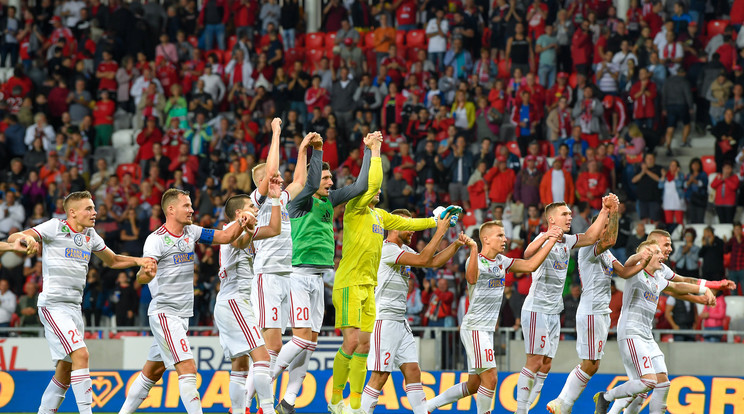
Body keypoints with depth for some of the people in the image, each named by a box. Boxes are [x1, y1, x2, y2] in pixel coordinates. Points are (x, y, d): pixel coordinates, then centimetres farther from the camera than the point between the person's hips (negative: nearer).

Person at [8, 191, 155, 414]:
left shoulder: (90, 235, 14)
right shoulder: (55, 227, -6)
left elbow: (113, 260, 28)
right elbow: (13, 238, -12)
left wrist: (138, 261, 12)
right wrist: (26, 238, -36)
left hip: (74, 307, 8)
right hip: (53, 305, -8)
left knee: (65, 371, 9)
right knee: (80, 354, -22)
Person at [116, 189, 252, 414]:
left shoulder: (191, 232, 7)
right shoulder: (156, 239, -15)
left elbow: (225, 237, 7)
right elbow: (141, 278, -25)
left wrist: (241, 223, -13)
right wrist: (145, 273, -49)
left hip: (182, 314, 8)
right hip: (164, 312, -8)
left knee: (152, 372, 15)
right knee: (187, 368, -18)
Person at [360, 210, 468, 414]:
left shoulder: (404, 250, 17)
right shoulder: (387, 249, -12)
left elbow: (433, 262, 17)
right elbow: (422, 259, -20)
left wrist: (456, 245, 4)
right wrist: (440, 232, -14)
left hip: (400, 320, 10)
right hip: (384, 319, -10)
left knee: (413, 371, 5)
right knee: (380, 375, -10)